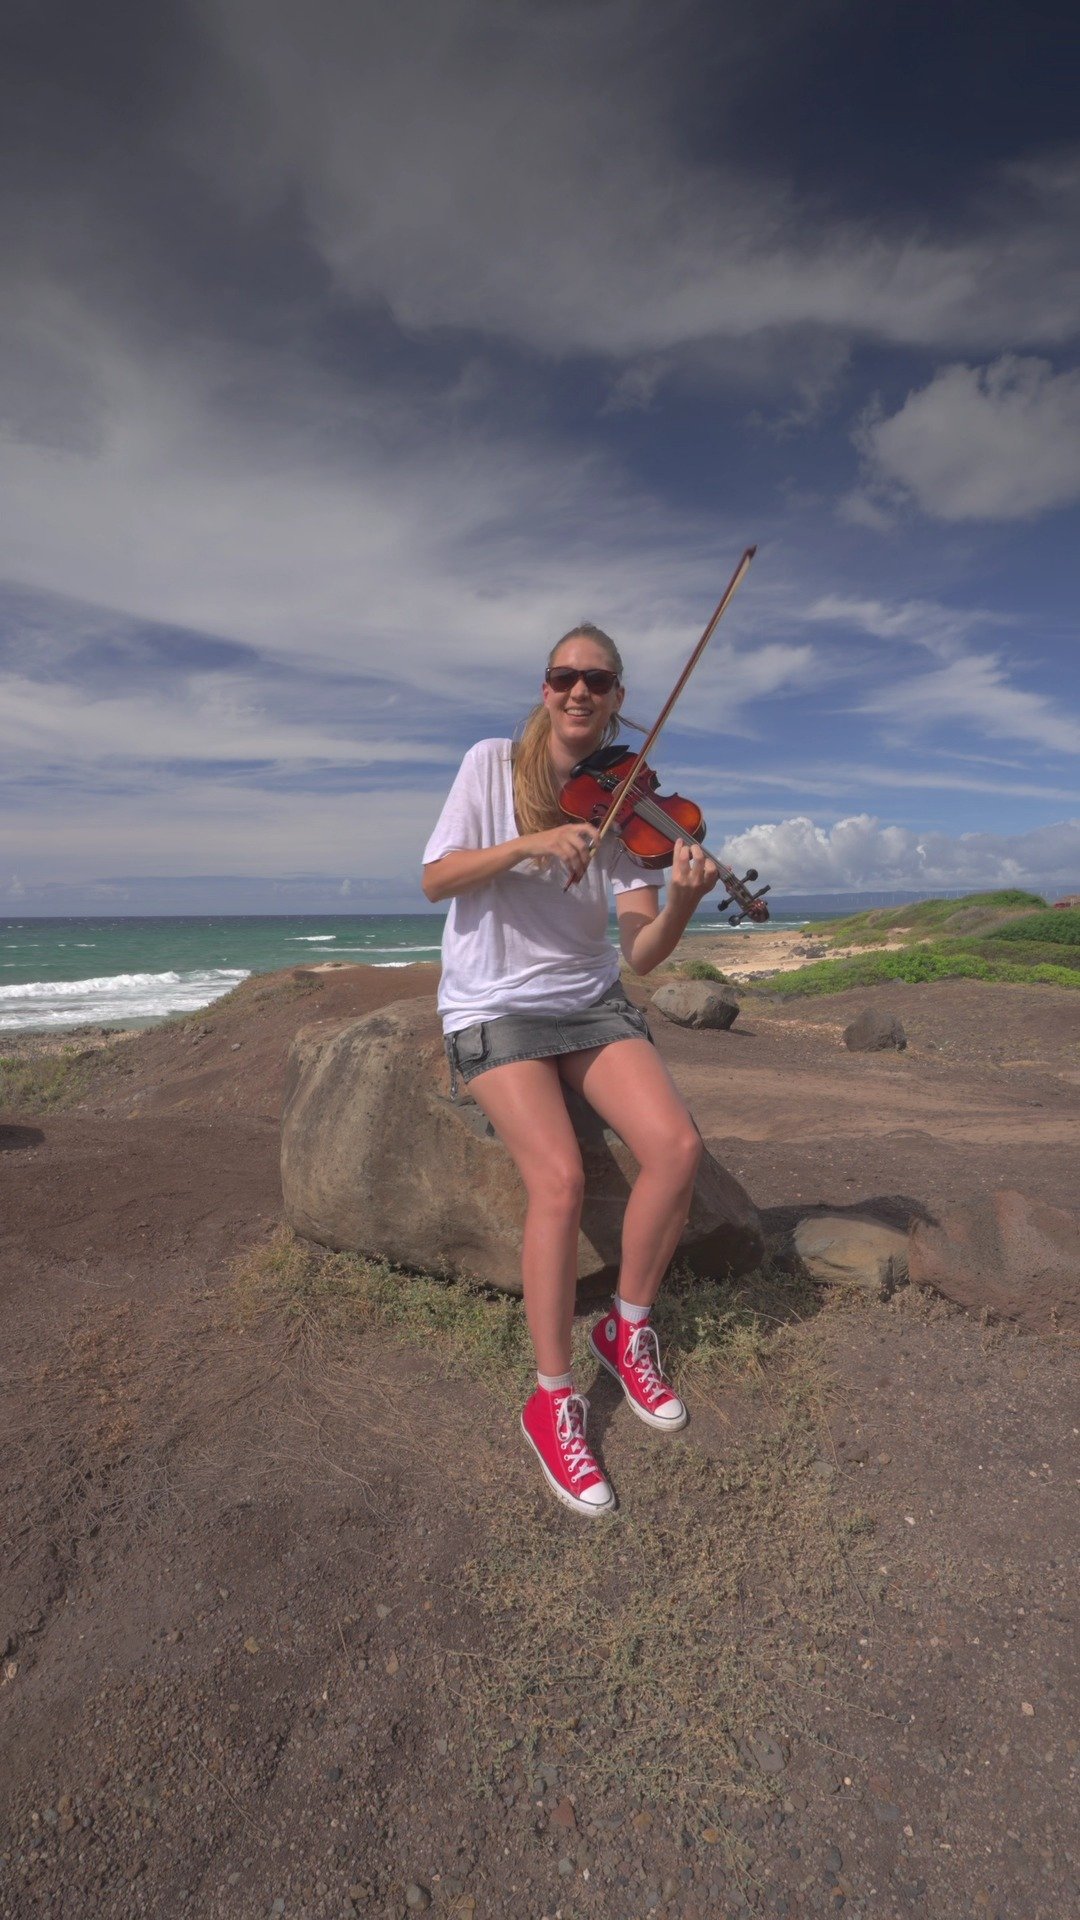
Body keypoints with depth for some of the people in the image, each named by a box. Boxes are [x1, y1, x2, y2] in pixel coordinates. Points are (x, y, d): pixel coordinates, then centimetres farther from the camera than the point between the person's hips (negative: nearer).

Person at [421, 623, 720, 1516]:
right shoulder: (492, 763, -2)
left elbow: (642, 953, -6)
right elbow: (436, 879, -10)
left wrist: (682, 903, -27)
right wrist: (529, 843, -23)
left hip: (591, 1003, 3)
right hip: (496, 1007, -3)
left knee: (678, 1145, -20)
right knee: (562, 1179, -24)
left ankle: (628, 1328, 6)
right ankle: (553, 1400, -4)